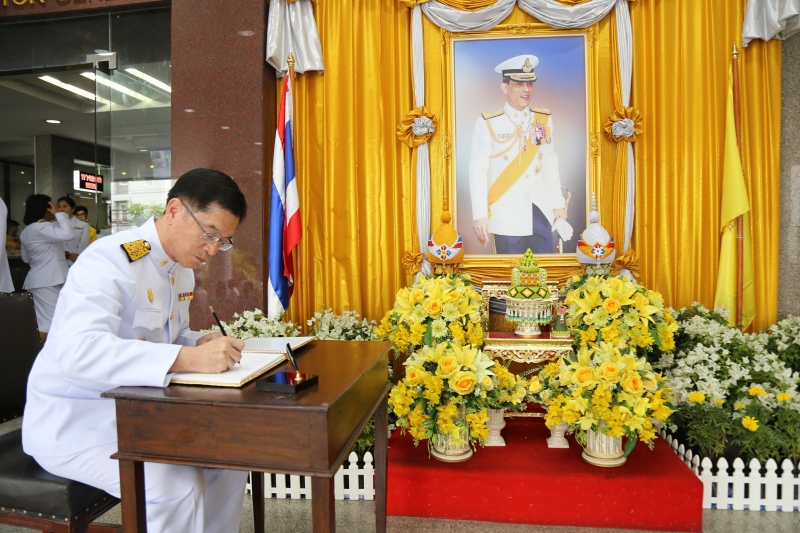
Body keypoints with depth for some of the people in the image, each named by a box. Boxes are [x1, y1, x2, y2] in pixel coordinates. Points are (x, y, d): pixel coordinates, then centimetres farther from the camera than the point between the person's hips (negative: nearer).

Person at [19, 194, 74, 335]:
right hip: (48, 280, -10)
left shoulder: (27, 231, 18)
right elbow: (68, 234, -29)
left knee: (43, 321, 13)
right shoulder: (41, 228, -15)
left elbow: (26, 258, 27)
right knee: (49, 322, -10)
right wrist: (59, 214, -16)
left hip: (41, 279, 10)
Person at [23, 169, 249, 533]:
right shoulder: (108, 260, -23)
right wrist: (189, 358, -45)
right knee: (178, 487, -24)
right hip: (76, 422, -8)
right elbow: (77, 351, -38)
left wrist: (202, 343, -9)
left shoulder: (182, 270, 4)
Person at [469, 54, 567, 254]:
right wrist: (480, 215, -13)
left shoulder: (544, 119, 7)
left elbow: (550, 164, 11)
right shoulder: (488, 123, -7)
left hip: (541, 211, 4)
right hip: (506, 215, -4)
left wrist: (558, 203, 9)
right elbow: (478, 171, -9)